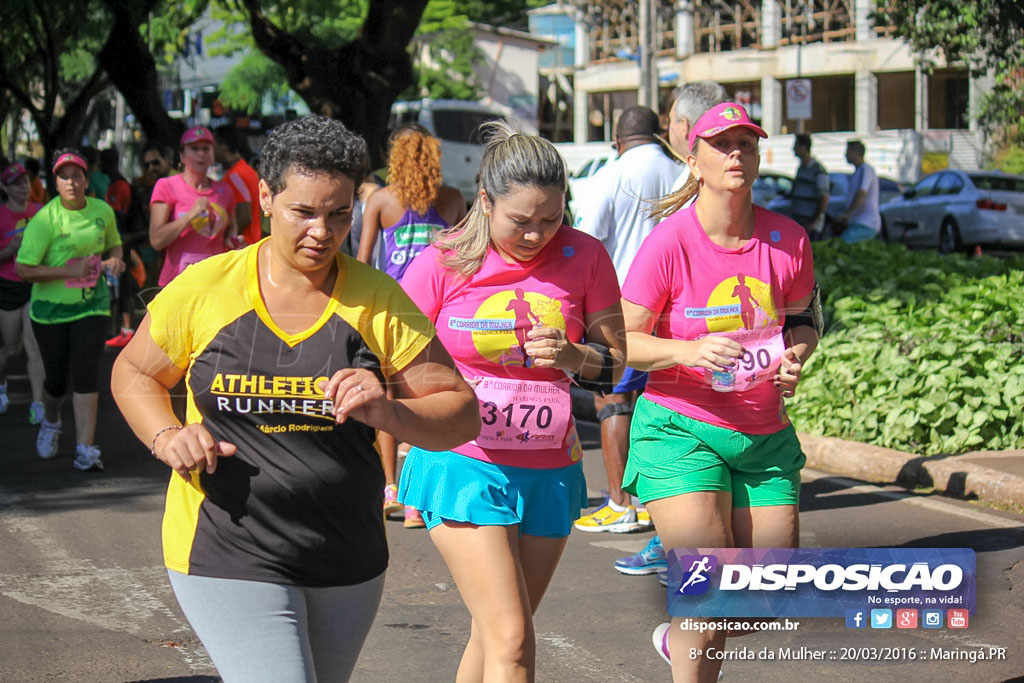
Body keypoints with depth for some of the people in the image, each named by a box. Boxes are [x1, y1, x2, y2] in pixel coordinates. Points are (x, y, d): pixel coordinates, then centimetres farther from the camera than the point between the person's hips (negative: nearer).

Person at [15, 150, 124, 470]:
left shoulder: (103, 211, -2)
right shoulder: (45, 219, -15)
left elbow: (114, 244, 18)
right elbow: (23, 269, -17)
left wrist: (114, 260, -6)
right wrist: (69, 270, -25)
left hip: (92, 303, 2)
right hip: (50, 308, -2)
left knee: (86, 373, -11)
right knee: (56, 379, 9)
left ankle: (85, 450, -9)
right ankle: (50, 422, 43)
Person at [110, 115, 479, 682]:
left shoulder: (377, 301, -3)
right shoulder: (203, 289, -4)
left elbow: (463, 416, -2)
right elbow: (133, 373, 12)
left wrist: (388, 412, -22)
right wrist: (168, 438, -8)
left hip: (349, 565, 3)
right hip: (228, 559, -3)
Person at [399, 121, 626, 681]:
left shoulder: (584, 257, -1)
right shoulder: (443, 263, -7)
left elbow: (614, 362, 6)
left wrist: (571, 356, -15)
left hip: (549, 471, 3)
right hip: (464, 465, -3)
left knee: (494, 634, 13)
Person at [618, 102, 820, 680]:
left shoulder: (788, 239, -2)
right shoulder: (670, 242, -12)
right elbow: (624, 340, -9)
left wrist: (796, 354, -9)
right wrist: (688, 351, -27)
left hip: (764, 436, 5)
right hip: (682, 430, -4)